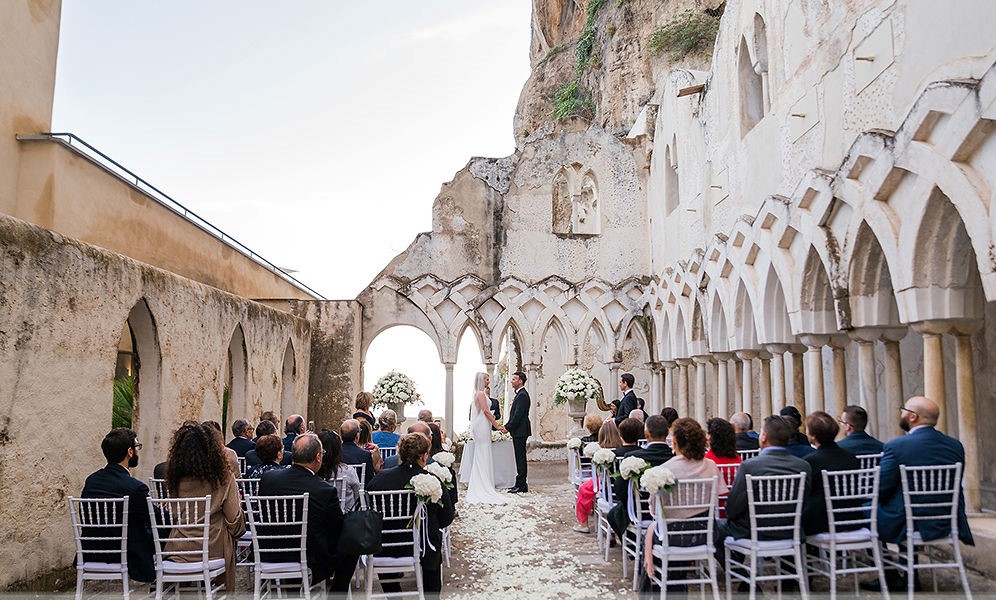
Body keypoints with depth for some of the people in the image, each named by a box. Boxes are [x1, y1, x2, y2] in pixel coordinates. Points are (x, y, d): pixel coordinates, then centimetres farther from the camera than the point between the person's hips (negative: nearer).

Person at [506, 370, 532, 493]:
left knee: (521, 458, -6)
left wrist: (508, 428, -14)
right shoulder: (519, 394, 17)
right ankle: (520, 484, 18)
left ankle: (521, 485, -1)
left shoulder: (522, 395, -15)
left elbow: (518, 415, -20)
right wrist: (507, 426, 12)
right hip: (518, 432, 10)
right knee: (520, 458, 12)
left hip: (520, 432, -10)